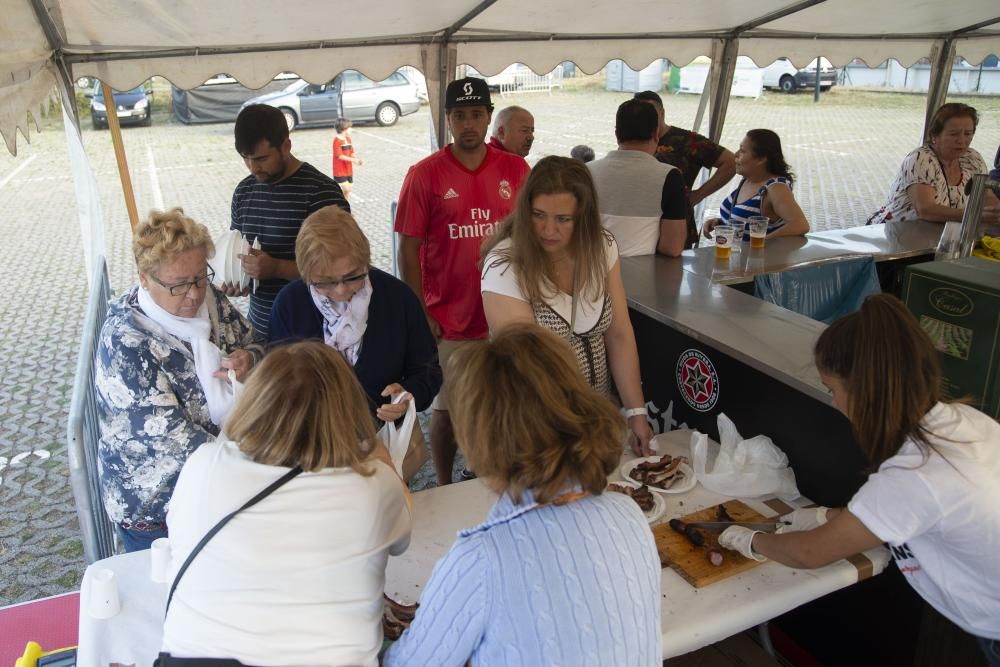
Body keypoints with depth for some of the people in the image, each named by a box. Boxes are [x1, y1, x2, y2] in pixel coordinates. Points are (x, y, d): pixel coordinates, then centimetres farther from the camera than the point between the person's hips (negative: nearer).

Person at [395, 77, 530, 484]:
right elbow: (409, 249, -4)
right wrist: (420, 314, -8)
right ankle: (445, 489, 31)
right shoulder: (424, 174, -5)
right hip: (449, 323, -2)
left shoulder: (515, 170, 2)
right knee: (446, 410, 10)